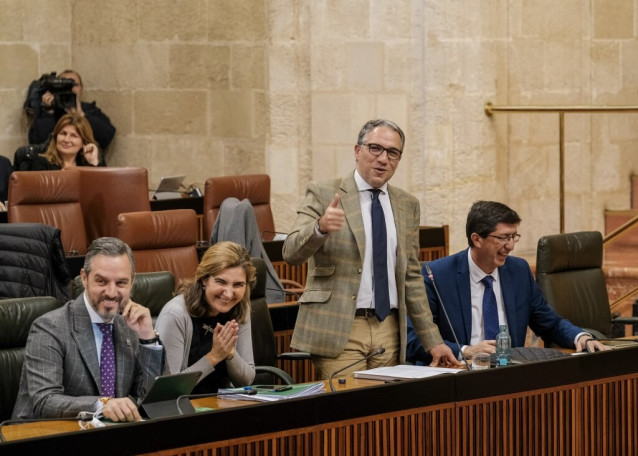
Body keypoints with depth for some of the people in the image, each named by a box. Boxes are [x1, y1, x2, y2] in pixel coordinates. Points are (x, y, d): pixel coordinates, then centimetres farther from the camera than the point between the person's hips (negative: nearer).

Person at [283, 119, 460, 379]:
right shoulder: (323, 196, -1)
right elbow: (291, 253, -12)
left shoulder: (407, 205, 13)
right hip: (338, 332, -4)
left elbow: (411, 277, 17)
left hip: (389, 330, 4)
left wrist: (433, 341, 12)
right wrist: (320, 227, -33)